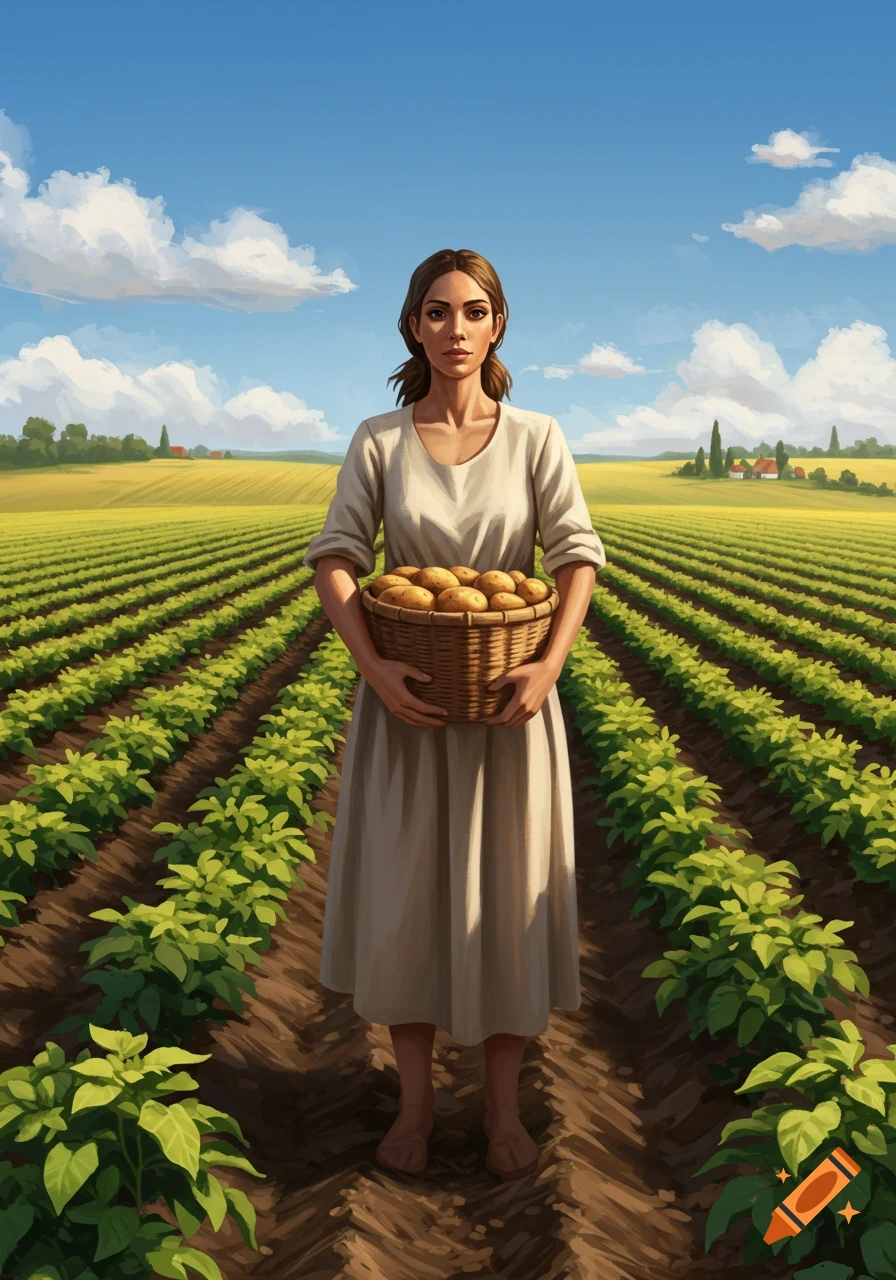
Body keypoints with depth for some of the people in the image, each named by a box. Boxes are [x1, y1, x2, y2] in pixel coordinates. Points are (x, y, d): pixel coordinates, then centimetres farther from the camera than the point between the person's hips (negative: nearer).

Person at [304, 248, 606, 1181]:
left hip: (509, 699, 0)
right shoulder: (378, 440, 0)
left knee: (508, 896, 6)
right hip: (407, 697, 1)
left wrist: (551, 663, -24)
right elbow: (335, 558, -7)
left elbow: (577, 554, -9)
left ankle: (503, 1104, 25)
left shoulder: (536, 437, -1)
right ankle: (415, 1098, 26)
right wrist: (373, 667, -22)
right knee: (403, 893, 6)